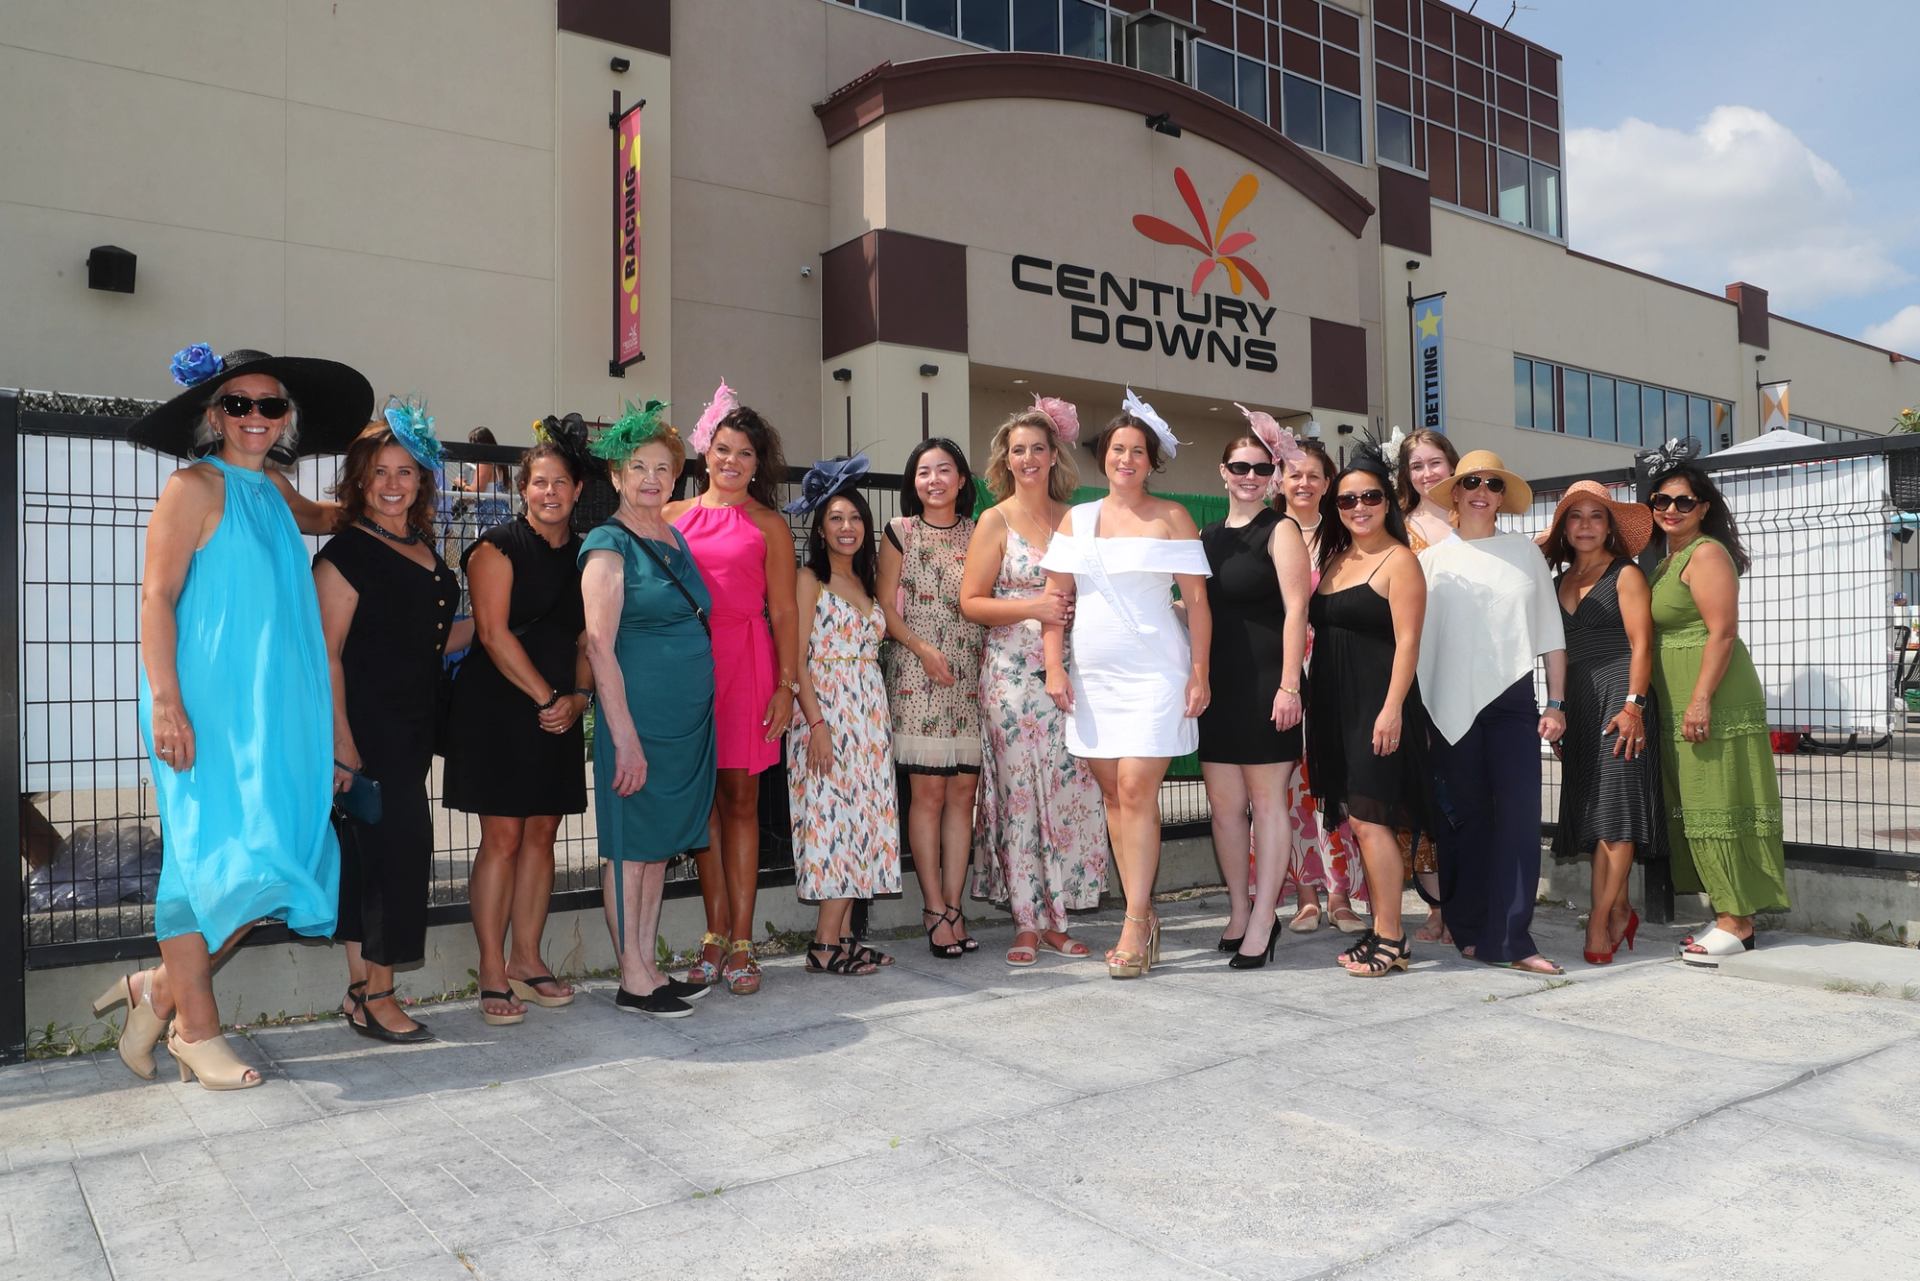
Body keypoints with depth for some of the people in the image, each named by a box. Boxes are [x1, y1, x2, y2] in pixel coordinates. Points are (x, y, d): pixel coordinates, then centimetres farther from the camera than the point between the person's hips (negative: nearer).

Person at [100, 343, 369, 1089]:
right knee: (211, 854, -1)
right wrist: (164, 702, -17)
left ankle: (161, 989, 22)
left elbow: (318, 517, 41)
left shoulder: (273, 491, 16)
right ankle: (195, 1028, 12)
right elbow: (156, 596, -10)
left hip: (274, 712, 7)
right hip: (206, 708, -7)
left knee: (269, 867, 4)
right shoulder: (194, 487, -5)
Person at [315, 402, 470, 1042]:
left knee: (371, 855, 12)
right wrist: (342, 744, -20)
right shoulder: (347, 551, -9)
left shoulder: (423, 550, 14)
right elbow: (326, 653, -15)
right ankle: (377, 998, 5)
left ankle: (361, 992, 20)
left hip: (410, 730, 7)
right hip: (367, 727, -7)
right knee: (397, 845, -7)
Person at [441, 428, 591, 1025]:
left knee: (542, 833, 8)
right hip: (497, 707, -5)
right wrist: (546, 696, -12)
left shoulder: (585, 555, 13)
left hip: (560, 713, 5)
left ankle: (527, 960, 17)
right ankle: (493, 972, 3)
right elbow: (494, 632, -11)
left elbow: (587, 638, 12)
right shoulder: (499, 546, -4)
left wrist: (578, 697, -5)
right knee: (502, 836, -5)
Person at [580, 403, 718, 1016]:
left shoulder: (676, 539, 14)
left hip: (689, 715, 8)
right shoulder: (609, 545, -8)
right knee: (631, 844, 1)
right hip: (639, 715, -7)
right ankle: (633, 980, 10)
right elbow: (599, 646, -15)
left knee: (661, 843, 12)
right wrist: (626, 737, -20)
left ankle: (649, 968, 22)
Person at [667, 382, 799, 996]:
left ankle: (739, 943, 6)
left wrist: (787, 685, -4)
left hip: (746, 664, -2)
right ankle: (717, 936, 12)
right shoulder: (674, 517, 12)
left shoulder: (769, 525, 7)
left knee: (740, 799, 1)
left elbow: (783, 611, 4)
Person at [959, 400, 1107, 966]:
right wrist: (1033, 608, -14)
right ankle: (1026, 923, 7)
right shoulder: (995, 521, 2)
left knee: (1070, 791, 1)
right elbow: (971, 601, -3)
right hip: (1013, 673, -3)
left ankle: (1056, 919, 12)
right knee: (1020, 792, -2)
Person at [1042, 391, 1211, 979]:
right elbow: (1055, 597, 9)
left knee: (1137, 790, -11)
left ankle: (1135, 924, -4)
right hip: (1093, 675, 4)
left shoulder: (1171, 517, 3)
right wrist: (1054, 666, 0)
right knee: (1112, 793, 6)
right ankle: (1143, 915, 16)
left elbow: (1197, 600, 0)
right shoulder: (1075, 519, 12)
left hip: (1153, 671, -4)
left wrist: (1199, 674, -6)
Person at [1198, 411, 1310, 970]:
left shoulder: (1279, 531, -2)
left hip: (1264, 683, -6)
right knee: (1223, 802, 8)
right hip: (1216, 685, 6)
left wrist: (1289, 684, -18)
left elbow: (1295, 610, -10)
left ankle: (1262, 923, 6)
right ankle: (1238, 913, 20)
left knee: (1265, 799, 0)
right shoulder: (1208, 535, 15)